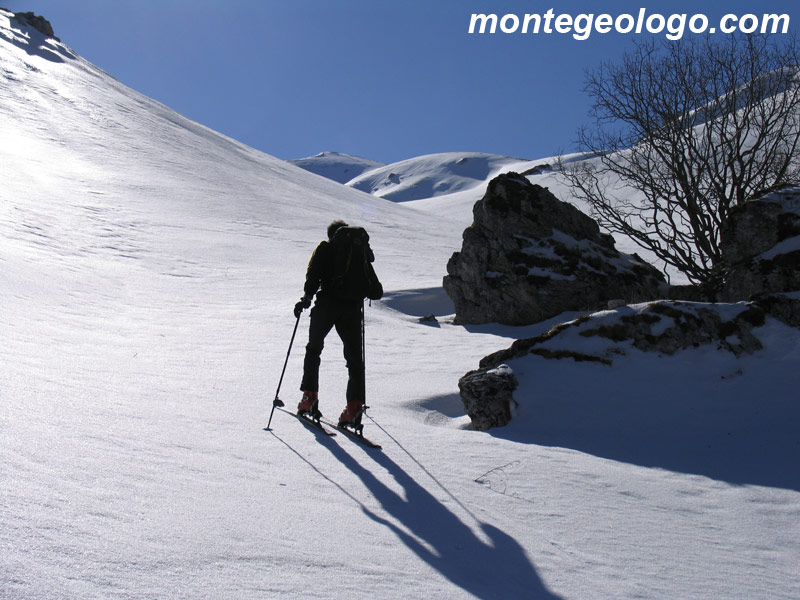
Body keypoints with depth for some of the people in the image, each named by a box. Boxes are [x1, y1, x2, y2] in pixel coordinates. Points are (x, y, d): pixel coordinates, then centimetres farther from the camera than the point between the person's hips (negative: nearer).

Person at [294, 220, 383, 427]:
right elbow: (376, 292, 16)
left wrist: (307, 297, -3)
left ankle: (310, 396, 9)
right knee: (355, 357, 6)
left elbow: (314, 274, -6)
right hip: (353, 309, 2)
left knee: (314, 349, 16)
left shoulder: (325, 248, 11)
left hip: (327, 304, -2)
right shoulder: (362, 252, 20)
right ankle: (355, 405, -7)